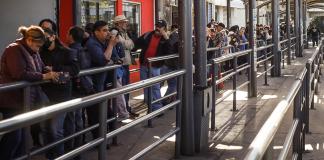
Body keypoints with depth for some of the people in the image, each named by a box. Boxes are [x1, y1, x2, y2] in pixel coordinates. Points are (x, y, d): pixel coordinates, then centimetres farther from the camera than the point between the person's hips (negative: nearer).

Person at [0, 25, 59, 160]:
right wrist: (44, 76, -25)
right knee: (13, 136, -8)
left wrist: (51, 74, -7)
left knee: (22, 135, 13)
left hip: (25, 100, 9)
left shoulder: (33, 52, 11)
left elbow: (42, 69, 15)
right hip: (13, 100, -9)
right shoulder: (15, 50, -17)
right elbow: (20, 74, -28)